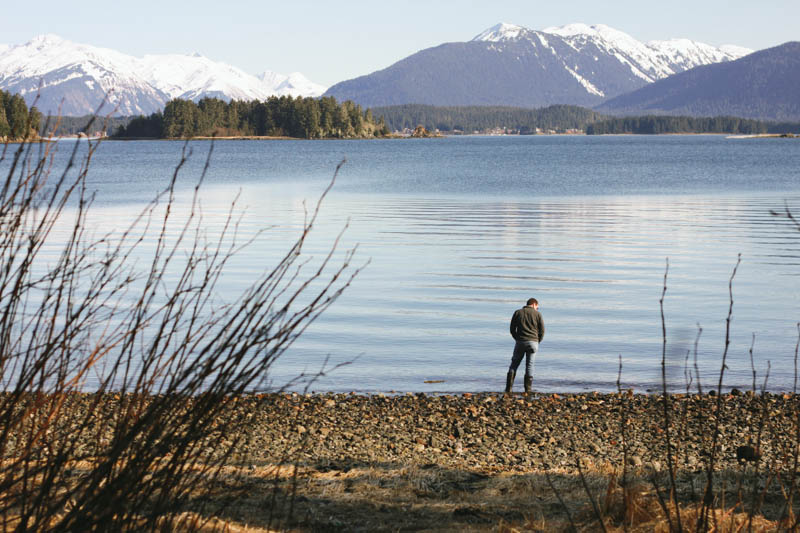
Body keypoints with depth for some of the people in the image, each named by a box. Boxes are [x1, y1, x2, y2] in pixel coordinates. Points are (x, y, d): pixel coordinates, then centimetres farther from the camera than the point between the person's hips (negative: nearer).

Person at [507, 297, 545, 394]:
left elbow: (512, 329, 7)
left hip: (520, 342, 1)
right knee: (529, 365, 6)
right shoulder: (537, 314, 3)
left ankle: (508, 389, -1)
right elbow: (542, 330, 2)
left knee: (514, 364, 7)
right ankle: (528, 389, 2)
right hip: (533, 342, -1)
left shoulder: (517, 313, 8)